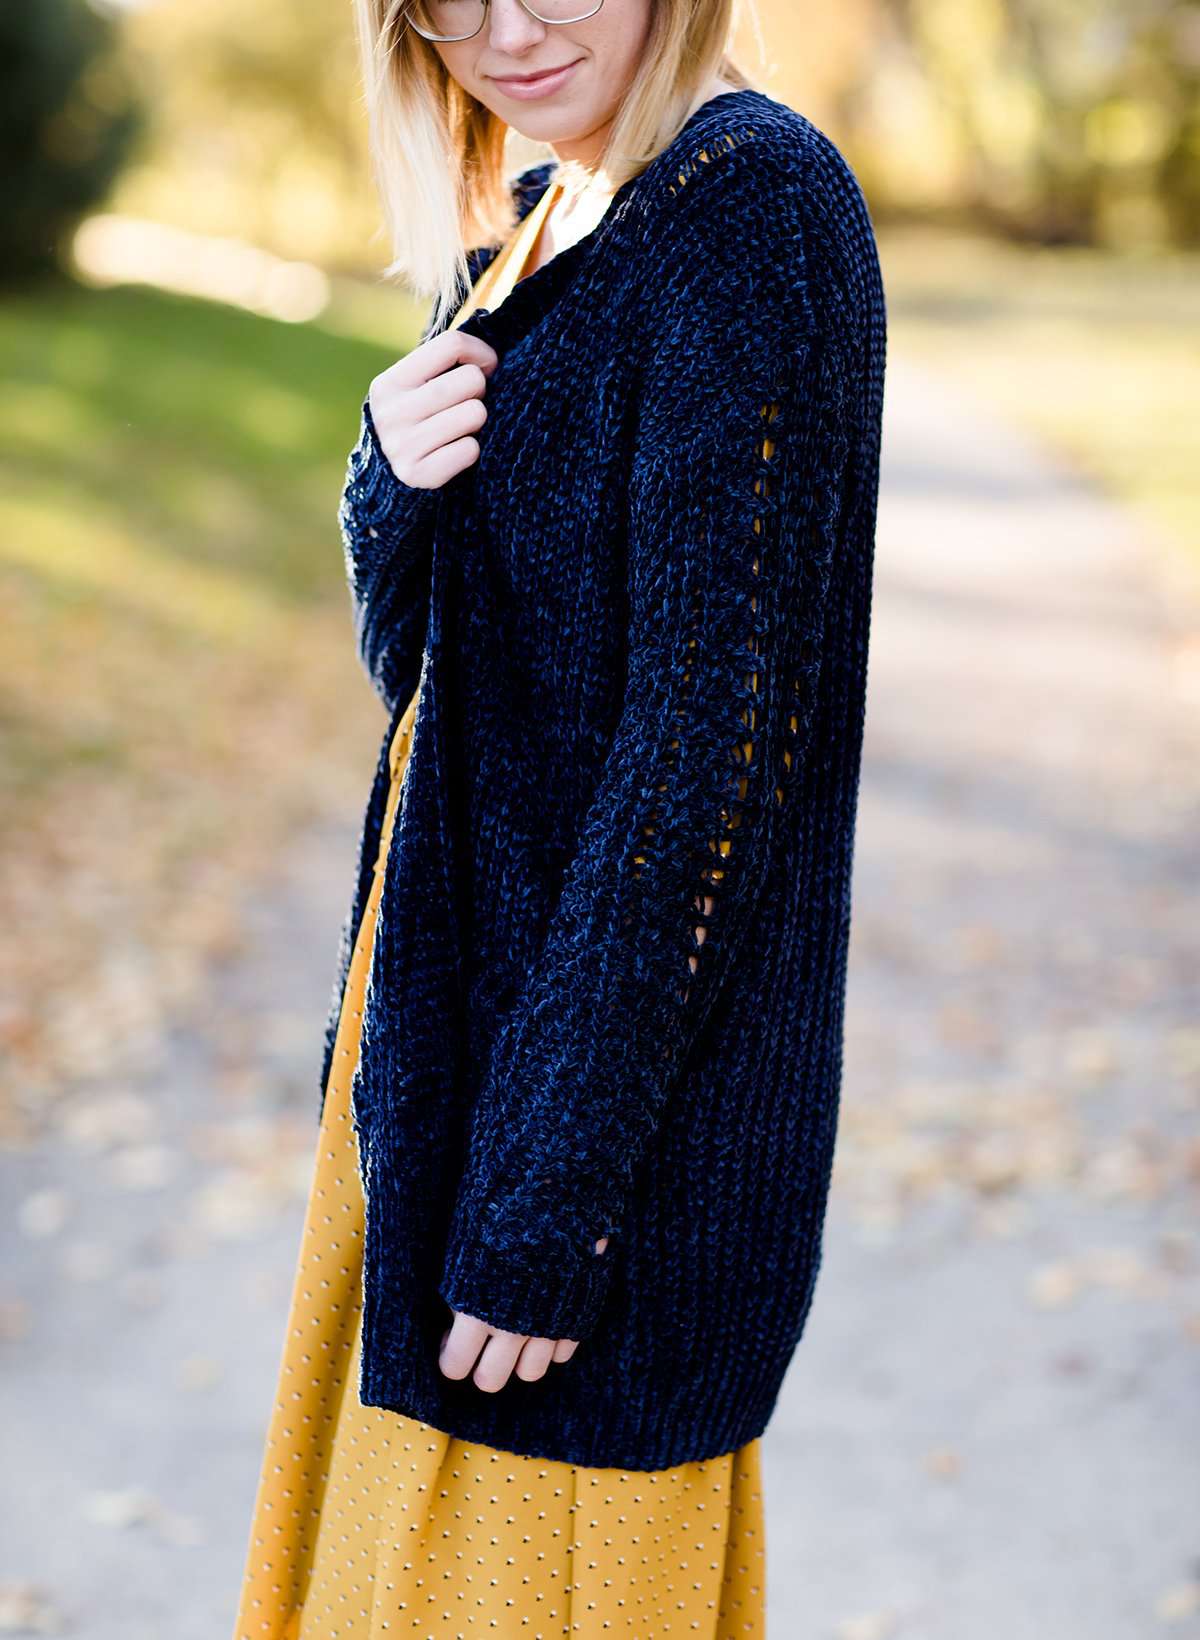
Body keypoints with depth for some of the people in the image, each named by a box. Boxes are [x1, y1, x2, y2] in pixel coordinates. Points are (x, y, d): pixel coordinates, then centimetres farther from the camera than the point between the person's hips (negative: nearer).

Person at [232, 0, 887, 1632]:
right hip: (450, 988, 9)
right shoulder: (528, 221, 10)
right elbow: (414, 656, 12)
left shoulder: (753, 204, -18)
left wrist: (547, 1198, -22)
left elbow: (711, 732, -22)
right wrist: (396, 482, -11)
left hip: (622, 1034, -9)